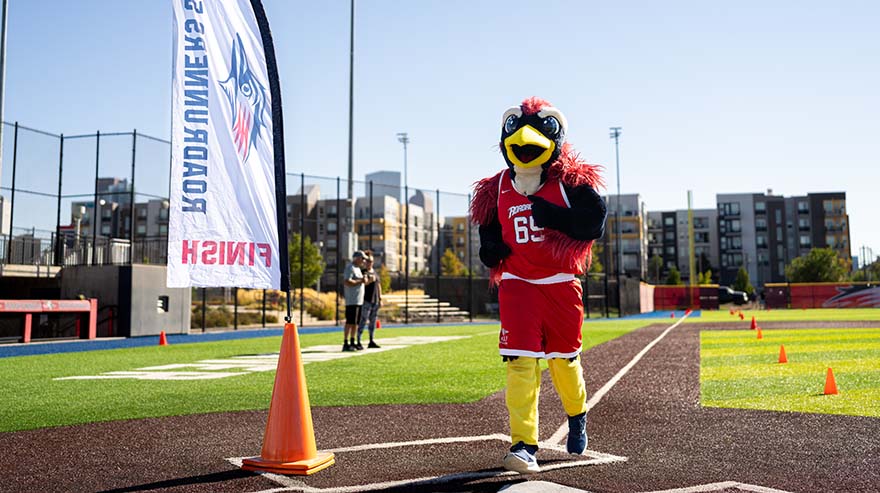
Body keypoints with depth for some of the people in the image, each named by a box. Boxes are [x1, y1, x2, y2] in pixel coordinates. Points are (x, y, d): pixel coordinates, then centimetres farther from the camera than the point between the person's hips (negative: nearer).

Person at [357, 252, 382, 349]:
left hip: (375, 301, 8)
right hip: (366, 301, -8)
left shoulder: (375, 272, 17)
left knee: (373, 321, 12)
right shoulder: (363, 272, -6)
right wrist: (370, 280, -43)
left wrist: (380, 299, 18)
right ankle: (358, 342, -8)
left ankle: (371, 341, 19)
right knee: (363, 321, -10)